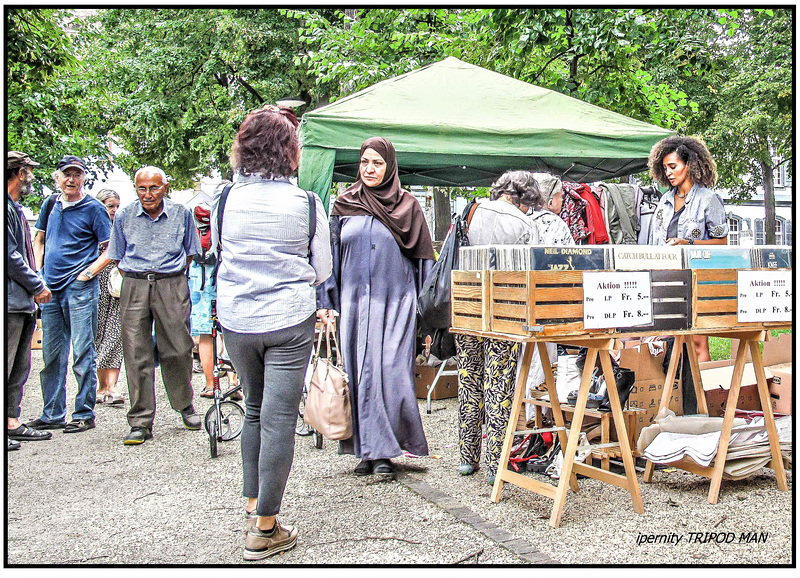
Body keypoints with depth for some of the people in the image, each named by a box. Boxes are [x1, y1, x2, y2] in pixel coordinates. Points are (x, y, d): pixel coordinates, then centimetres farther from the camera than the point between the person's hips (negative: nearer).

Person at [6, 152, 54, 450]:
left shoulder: (15, 207, 20)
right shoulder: (5, 207, -12)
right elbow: (10, 256, -18)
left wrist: (35, 285, 14)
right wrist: (38, 287, -11)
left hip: (23, 302, 10)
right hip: (10, 300, -10)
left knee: (19, 367, 14)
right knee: (4, 366, -6)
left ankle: (11, 422, 21)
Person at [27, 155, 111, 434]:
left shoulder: (93, 208, -2)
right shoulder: (50, 204, 14)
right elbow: (39, 239, 24)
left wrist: (88, 273, -13)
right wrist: (38, 273, 12)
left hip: (80, 289, -6)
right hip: (51, 288, 6)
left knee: (83, 354, -3)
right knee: (51, 354, 10)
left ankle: (84, 414, 5)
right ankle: (52, 414, 20)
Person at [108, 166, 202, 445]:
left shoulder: (181, 213, 4)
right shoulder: (124, 217, 7)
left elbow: (190, 252, 14)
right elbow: (118, 257, 16)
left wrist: (172, 281, 8)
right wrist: (136, 282, 7)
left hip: (172, 285, -1)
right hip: (134, 288, 1)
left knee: (177, 350, 0)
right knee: (136, 355, -2)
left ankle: (185, 405, 24)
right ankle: (141, 422, 4)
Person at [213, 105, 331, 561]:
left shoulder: (224, 199, -1)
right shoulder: (307, 203, -7)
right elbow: (322, 270, 2)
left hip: (236, 319, 4)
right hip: (289, 322, -3)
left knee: (255, 410, 20)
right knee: (280, 419, 1)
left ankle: (252, 505, 30)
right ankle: (265, 529, 8)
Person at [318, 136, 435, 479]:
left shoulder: (407, 206, 6)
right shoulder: (343, 206, 10)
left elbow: (423, 259, 6)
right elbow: (330, 257, 11)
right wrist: (325, 303, 4)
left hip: (395, 301, -2)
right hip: (355, 301, 2)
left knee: (391, 370, -8)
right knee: (360, 371, 2)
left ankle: (384, 451, 2)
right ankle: (367, 450, 11)